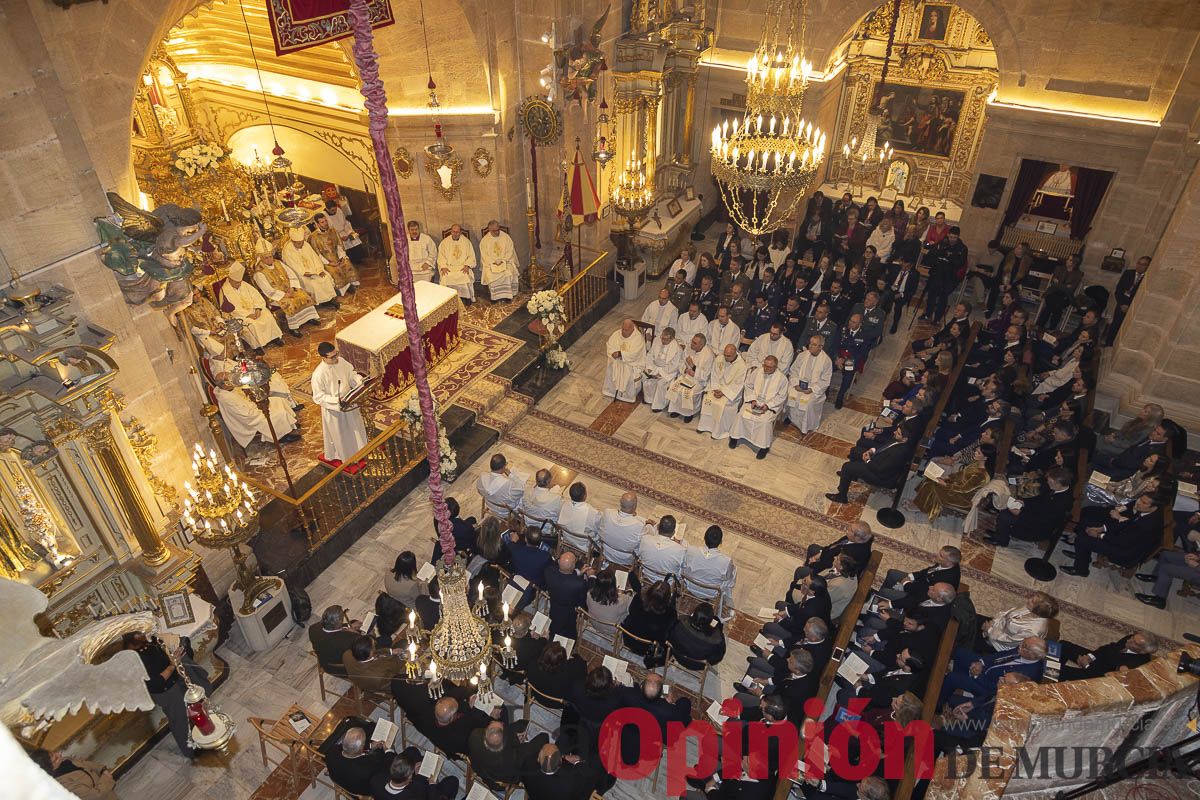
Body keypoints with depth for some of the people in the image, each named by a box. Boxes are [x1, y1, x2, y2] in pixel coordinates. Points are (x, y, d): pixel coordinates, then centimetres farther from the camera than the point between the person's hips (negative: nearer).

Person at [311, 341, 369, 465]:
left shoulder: (341, 361, -13)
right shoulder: (318, 374, -31)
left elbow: (351, 374, 3)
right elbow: (319, 397, -23)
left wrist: (362, 381, -16)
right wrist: (337, 401, -33)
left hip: (349, 403, 6)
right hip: (334, 409, -6)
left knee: (354, 428, 26)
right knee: (338, 434, 16)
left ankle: (357, 450, 52)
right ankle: (335, 457, 42)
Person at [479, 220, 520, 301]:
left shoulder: (506, 237, 3)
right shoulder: (484, 240, 3)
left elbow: (510, 252, 2)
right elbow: (484, 256, 1)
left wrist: (502, 260, -12)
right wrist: (494, 262, -13)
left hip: (505, 262, 0)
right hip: (491, 264, 0)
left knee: (509, 274, -30)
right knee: (490, 276, -30)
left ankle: (507, 296, -19)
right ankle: (494, 297, -17)